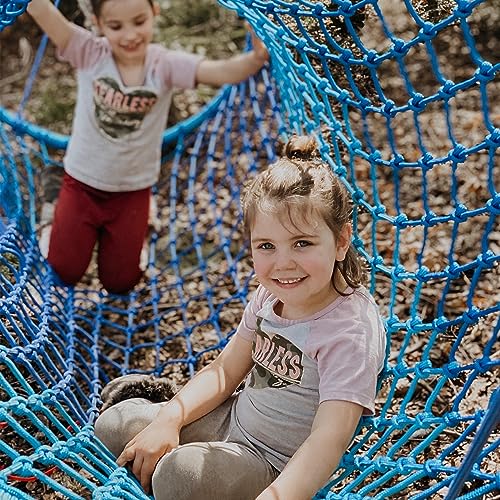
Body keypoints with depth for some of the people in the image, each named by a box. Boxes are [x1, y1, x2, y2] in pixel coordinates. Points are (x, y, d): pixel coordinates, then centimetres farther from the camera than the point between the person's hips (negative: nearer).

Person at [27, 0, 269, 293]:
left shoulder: (165, 64, -18)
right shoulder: (90, 53, -19)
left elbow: (223, 72, -33)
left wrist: (257, 57, -52)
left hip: (133, 191, 0)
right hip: (82, 184, 0)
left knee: (119, 284, 14)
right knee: (65, 274, 13)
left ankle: (123, 234, 44)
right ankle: (60, 221, 42)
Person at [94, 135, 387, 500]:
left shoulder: (351, 330, -28)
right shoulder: (271, 295, -4)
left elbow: (329, 439, -36)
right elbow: (226, 370, 4)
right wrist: (168, 420, -11)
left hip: (281, 468, -6)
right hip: (233, 418, 7)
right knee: (115, 425, 3)